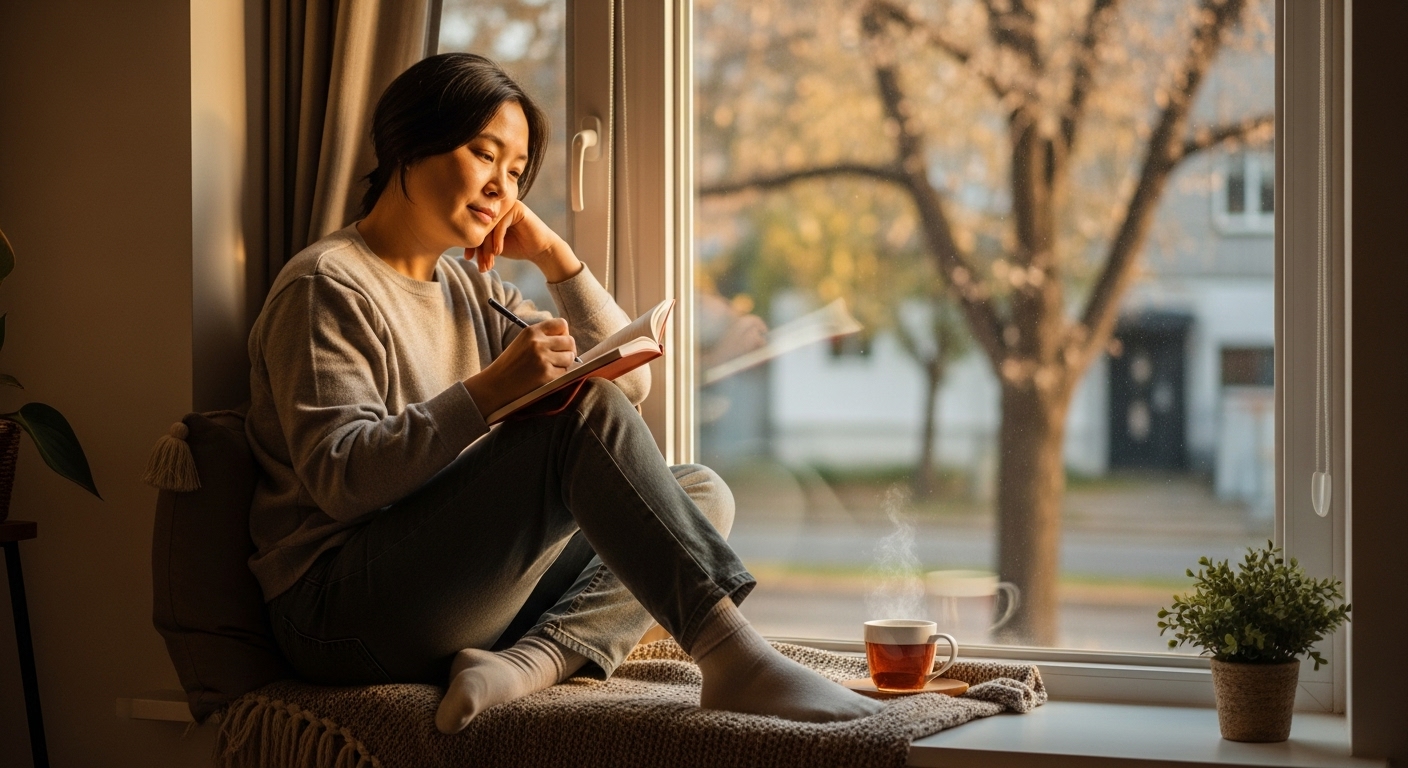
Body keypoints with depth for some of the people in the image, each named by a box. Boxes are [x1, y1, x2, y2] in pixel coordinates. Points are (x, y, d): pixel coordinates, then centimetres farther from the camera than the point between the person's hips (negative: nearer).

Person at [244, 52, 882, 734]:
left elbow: (631, 381, 18)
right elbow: (338, 479, -19)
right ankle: (734, 657, -37)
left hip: (464, 595, 9)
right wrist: (489, 390, -29)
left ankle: (524, 664, -24)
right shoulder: (326, 287, -5)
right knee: (587, 413, -25)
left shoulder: (467, 289, 21)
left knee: (702, 492, 0)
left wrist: (554, 257, 6)